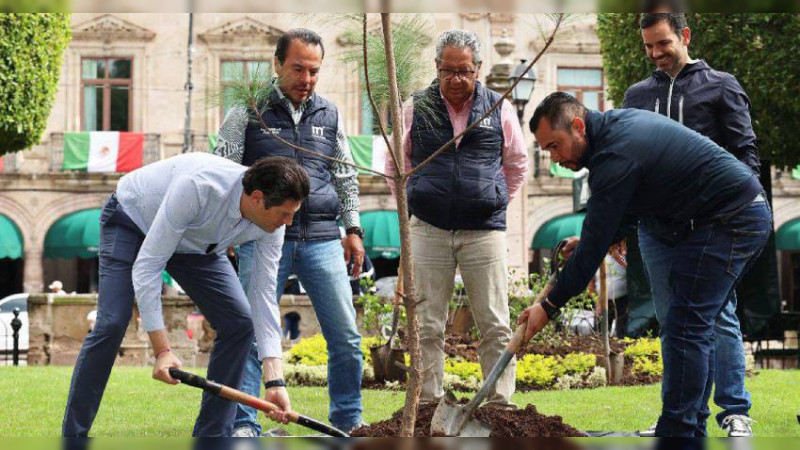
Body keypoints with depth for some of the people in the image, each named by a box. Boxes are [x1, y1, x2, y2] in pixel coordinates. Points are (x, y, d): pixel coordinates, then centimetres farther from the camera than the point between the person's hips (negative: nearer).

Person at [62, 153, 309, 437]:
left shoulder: (271, 226, -24)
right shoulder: (198, 188, -43)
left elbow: (264, 297, -18)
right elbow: (146, 266, -39)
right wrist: (162, 350, -42)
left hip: (195, 242, 6)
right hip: (133, 219, -6)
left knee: (239, 321, -9)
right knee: (112, 324, -22)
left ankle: (211, 436, -1)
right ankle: (72, 437, -11)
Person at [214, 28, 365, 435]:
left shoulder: (329, 114, 14)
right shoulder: (249, 111, 3)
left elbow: (346, 176, 21)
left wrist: (353, 228, 14)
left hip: (322, 238, 3)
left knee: (346, 336, 0)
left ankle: (349, 421, 13)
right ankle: (245, 425, 2)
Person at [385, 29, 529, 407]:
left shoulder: (498, 109, 4)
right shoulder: (416, 109, 4)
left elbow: (517, 164, 17)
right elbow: (395, 165, 16)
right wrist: (416, 200, 11)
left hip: (484, 231, 0)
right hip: (429, 231, 0)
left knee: (495, 325, 0)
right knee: (427, 326, 3)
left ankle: (501, 403, 6)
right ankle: (428, 402, 10)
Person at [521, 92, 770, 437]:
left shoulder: (614, 157, -20)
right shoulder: (619, 122, 11)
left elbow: (594, 245, -17)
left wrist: (550, 306, -10)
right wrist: (589, 242, 12)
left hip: (725, 223, -11)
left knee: (685, 329, -10)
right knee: (696, 328, 13)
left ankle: (677, 430, -9)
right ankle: (692, 429, 17)